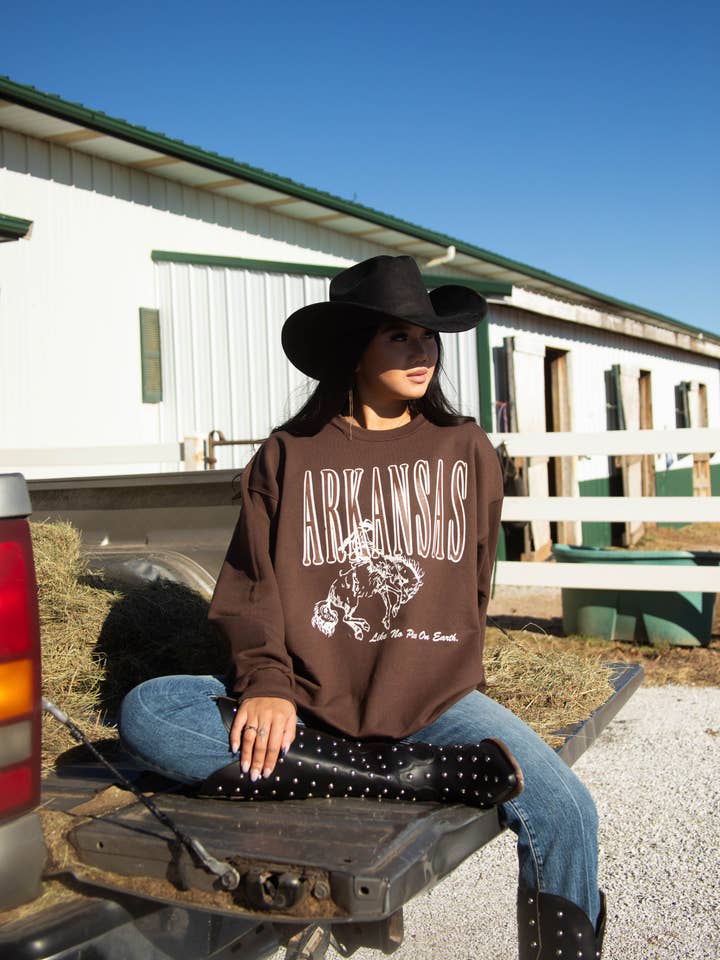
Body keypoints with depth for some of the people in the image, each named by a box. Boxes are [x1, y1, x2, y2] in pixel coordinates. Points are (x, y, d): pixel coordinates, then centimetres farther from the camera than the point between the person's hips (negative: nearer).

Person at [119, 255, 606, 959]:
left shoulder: (466, 451, 10)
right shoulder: (287, 456, 6)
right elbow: (250, 588, 3)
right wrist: (267, 684, -14)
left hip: (434, 701, 0)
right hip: (305, 704, 1)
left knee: (565, 814, -27)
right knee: (144, 714, -26)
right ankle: (429, 774, -29)